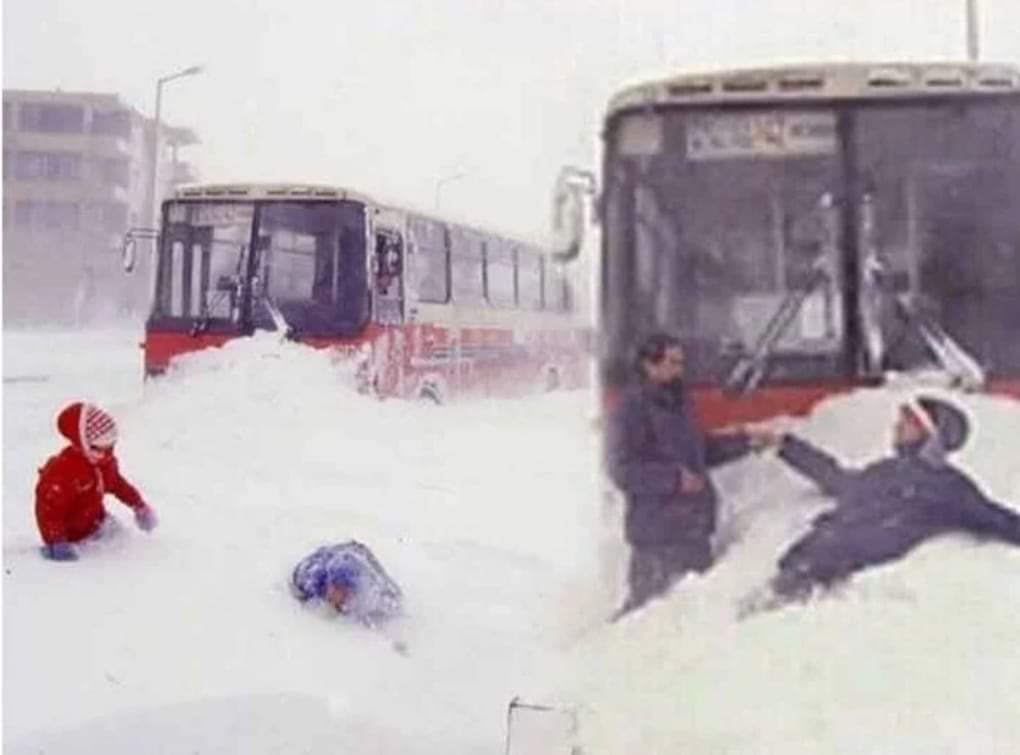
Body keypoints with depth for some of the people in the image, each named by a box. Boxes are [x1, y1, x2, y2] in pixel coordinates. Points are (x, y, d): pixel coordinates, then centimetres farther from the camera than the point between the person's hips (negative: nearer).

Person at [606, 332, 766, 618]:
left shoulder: (676, 403, 13)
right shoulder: (632, 409, -14)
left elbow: (699, 450, 24)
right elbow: (623, 470, -21)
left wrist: (741, 442, 12)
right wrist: (675, 478, -25)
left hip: (692, 527, 9)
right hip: (658, 533, -9)